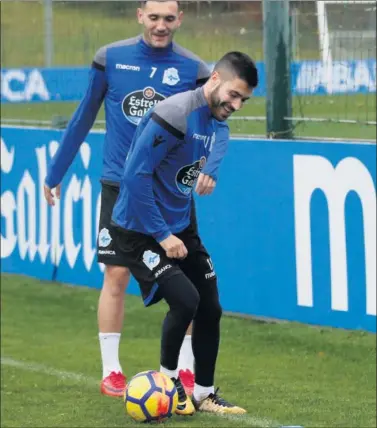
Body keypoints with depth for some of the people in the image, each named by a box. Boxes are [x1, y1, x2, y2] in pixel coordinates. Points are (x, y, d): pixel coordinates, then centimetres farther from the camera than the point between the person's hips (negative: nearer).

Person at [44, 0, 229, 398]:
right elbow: (83, 118, 7)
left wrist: (210, 167, -20)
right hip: (121, 186, 0)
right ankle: (110, 371, 6)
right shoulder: (110, 58, -2)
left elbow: (218, 127, 0)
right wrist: (55, 172, 10)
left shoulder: (193, 69, -3)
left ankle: (186, 369, 11)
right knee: (116, 275, -2)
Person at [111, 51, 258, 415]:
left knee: (209, 308, 6)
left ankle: (204, 394, 22)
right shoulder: (174, 115, -23)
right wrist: (161, 236, -22)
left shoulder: (213, 121, 4)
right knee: (184, 299, -20)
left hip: (179, 228, 9)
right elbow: (135, 175, -25)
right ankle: (168, 378, 5)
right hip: (140, 231, -9)